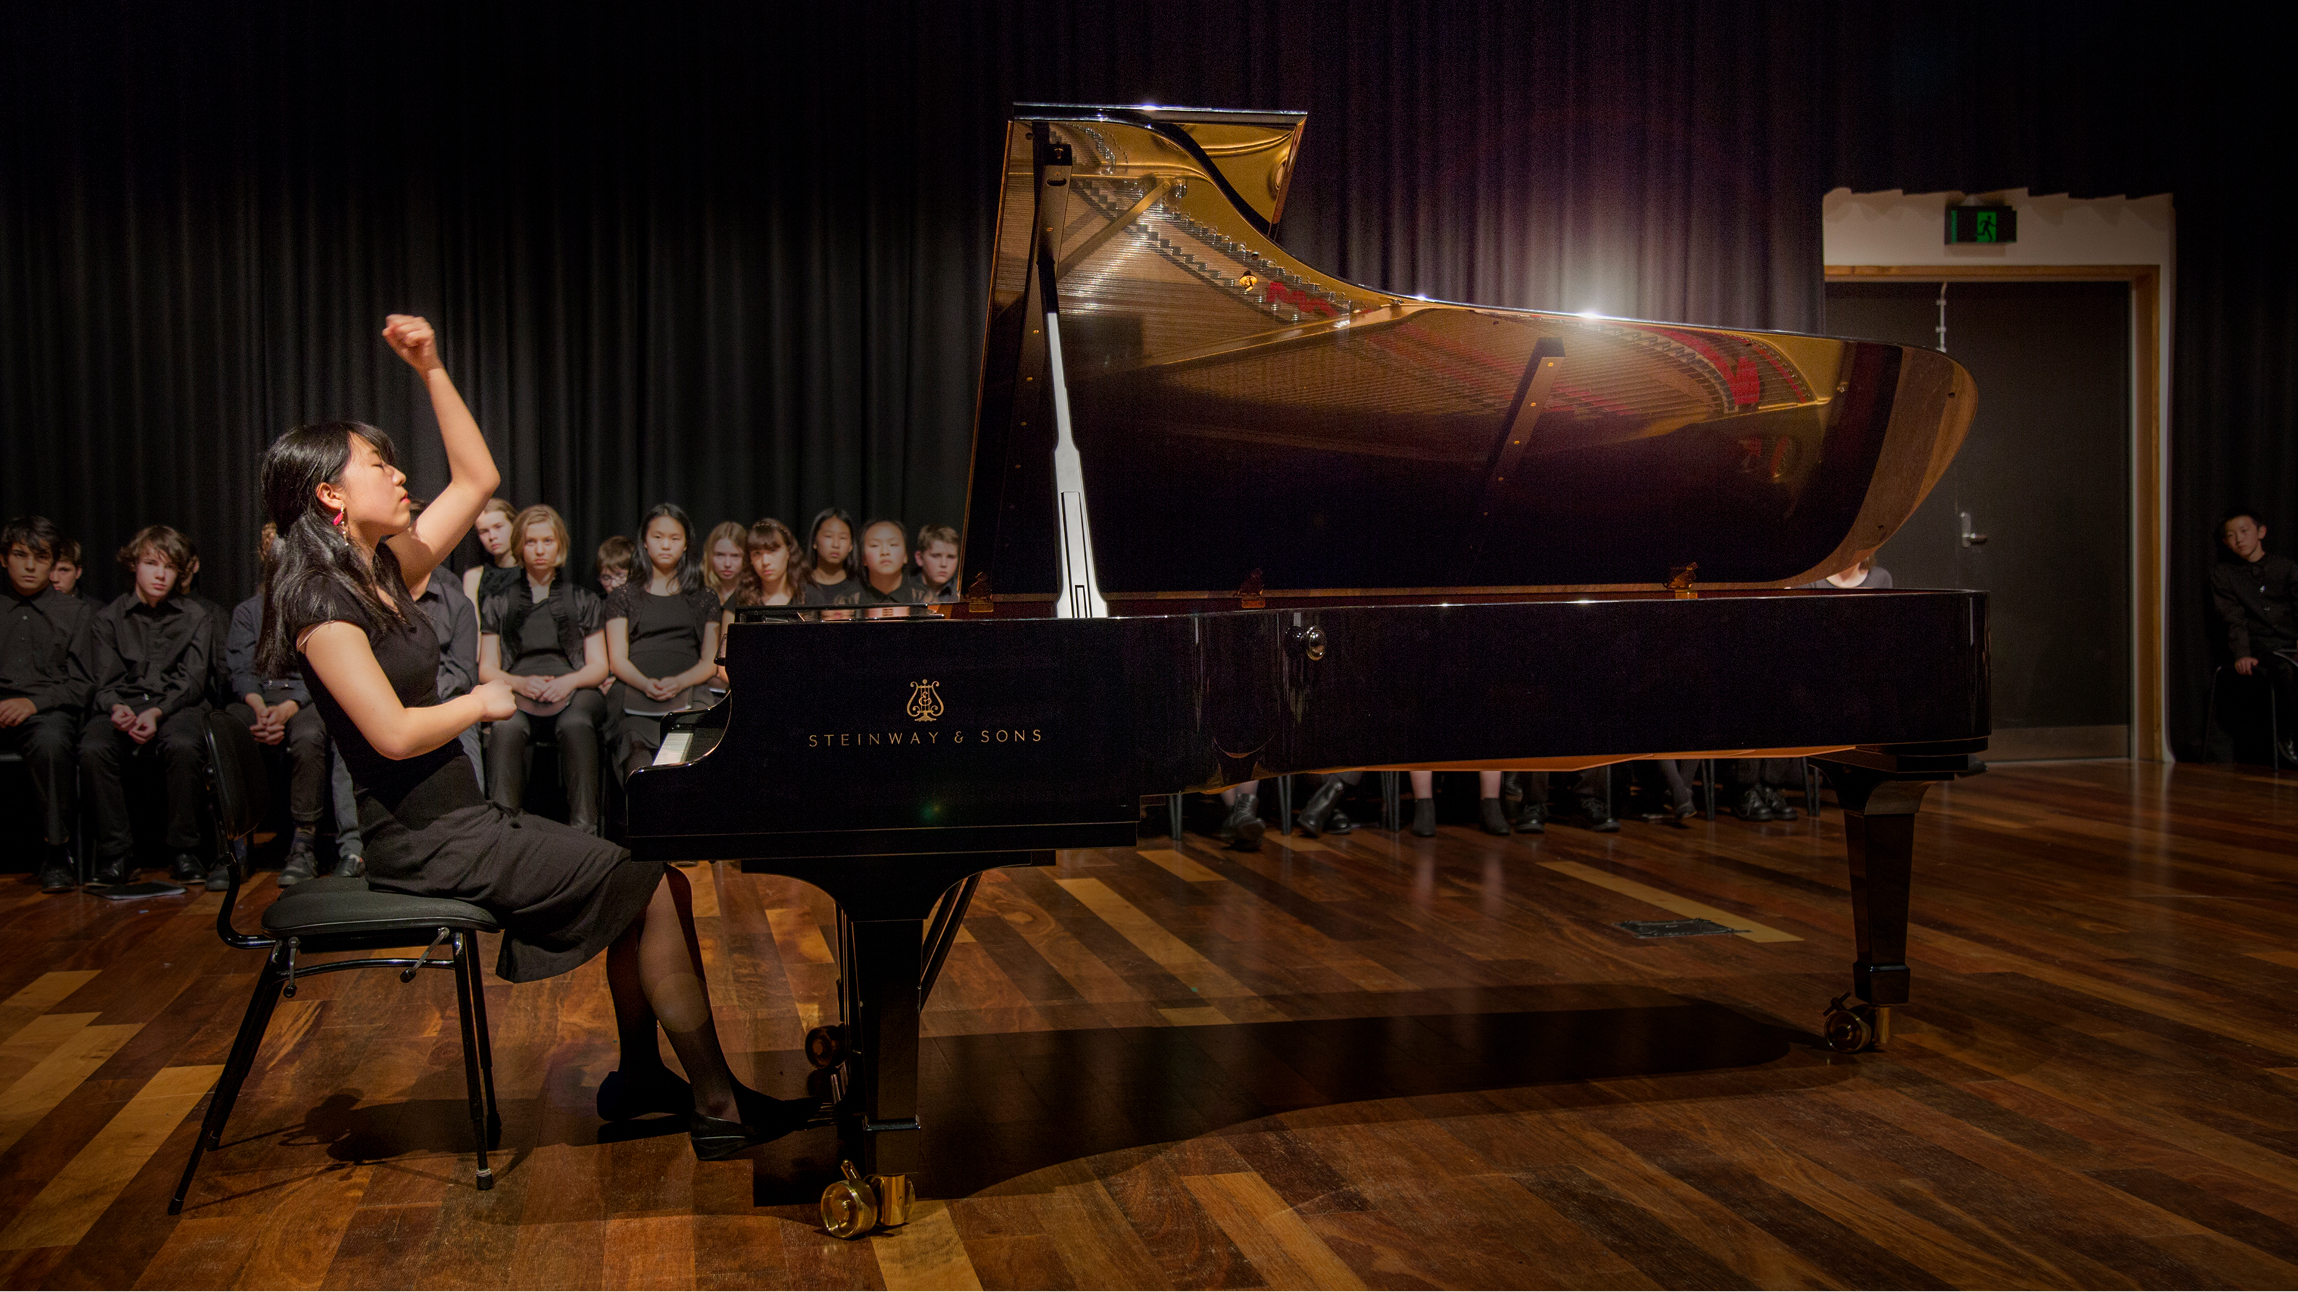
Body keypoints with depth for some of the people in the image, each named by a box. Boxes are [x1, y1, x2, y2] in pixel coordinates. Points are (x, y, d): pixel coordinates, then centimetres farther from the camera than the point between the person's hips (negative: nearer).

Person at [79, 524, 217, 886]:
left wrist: (156, 713, -17)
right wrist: (118, 708, -18)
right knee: (93, 750, -33)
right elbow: (104, 682, 7)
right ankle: (116, 853, -21)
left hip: (176, 706, -1)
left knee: (184, 747, -37)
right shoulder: (108, 619, 16)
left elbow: (192, 680, 2)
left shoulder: (195, 619, 13)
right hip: (121, 705, 1)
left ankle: (184, 851, -24)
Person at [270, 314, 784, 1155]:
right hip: (419, 840, -9)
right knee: (654, 884, -13)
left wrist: (431, 371, 10)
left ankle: (639, 1077, 12)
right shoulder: (319, 598, -15)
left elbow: (476, 480, 16)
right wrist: (483, 701, -8)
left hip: (457, 816, 9)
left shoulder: (388, 569, 10)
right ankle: (715, 1104, -8)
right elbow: (394, 733, -24)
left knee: (647, 876, 4)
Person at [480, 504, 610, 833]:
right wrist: (520, 683, -9)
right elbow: (486, 669, 14)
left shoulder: (583, 599, 22)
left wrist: (568, 681, -9)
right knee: (506, 727, -38)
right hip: (515, 690, 0)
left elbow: (599, 667, 14)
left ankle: (583, 827, -43)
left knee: (574, 725, -38)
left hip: (573, 689, 0)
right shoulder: (499, 603, 21)